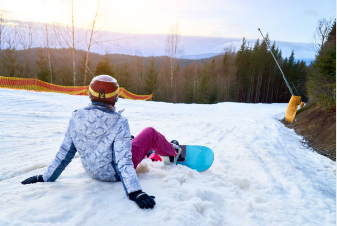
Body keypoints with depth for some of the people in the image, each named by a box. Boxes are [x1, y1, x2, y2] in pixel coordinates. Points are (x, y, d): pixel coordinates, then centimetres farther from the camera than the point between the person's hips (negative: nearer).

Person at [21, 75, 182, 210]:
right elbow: (123, 161, -32)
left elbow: (64, 154, -7)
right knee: (150, 133, 13)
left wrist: (45, 178, 6)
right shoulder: (119, 123, -28)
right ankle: (173, 152, 40)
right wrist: (135, 192, -31)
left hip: (92, 171, 5)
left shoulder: (76, 119, -15)